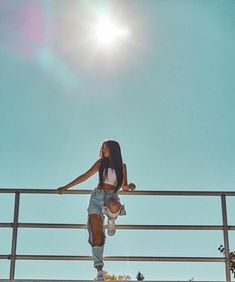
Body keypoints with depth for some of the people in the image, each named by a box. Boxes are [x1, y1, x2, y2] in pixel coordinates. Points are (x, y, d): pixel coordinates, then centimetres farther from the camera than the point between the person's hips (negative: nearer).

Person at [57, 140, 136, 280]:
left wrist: (130, 186, -11)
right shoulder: (101, 163, 10)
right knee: (97, 236, -9)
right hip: (97, 196, 1)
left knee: (114, 207, -42)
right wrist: (66, 187, 9)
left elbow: (124, 187, 13)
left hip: (112, 196, -1)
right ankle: (99, 268, 4)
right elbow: (85, 176, 11)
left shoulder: (122, 167, 10)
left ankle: (111, 221, -5)